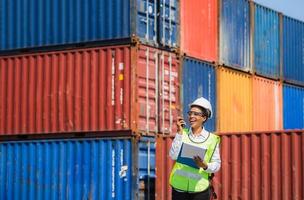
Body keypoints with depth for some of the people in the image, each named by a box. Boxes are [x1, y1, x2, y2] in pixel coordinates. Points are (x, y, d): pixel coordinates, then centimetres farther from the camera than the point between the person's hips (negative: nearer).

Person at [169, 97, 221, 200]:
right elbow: (173, 156, -6)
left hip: (200, 188, -2)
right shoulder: (182, 134, 7)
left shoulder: (212, 139, 2)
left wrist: (205, 166, -18)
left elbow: (217, 165, 2)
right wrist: (179, 132, -8)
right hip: (179, 187, 2)